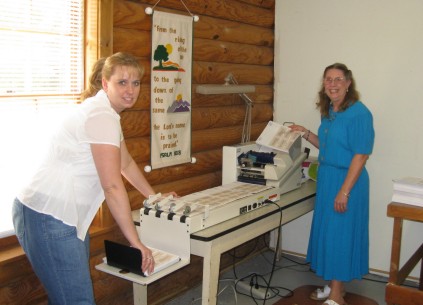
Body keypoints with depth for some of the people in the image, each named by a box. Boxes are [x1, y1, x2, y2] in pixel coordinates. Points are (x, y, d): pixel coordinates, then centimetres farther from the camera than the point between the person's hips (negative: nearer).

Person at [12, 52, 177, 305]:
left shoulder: (108, 113, 14)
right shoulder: (101, 116, -18)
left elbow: (126, 163, 27)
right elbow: (113, 186, -21)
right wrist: (136, 243, -15)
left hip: (68, 216, 10)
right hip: (48, 218, -10)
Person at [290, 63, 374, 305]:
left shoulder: (359, 113, -16)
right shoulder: (329, 112, 10)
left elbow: (361, 155, -19)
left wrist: (344, 192, -22)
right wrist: (306, 133, 9)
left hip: (347, 180, -8)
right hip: (326, 177, 8)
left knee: (340, 233, -1)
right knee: (326, 230, 14)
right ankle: (335, 285, 30)